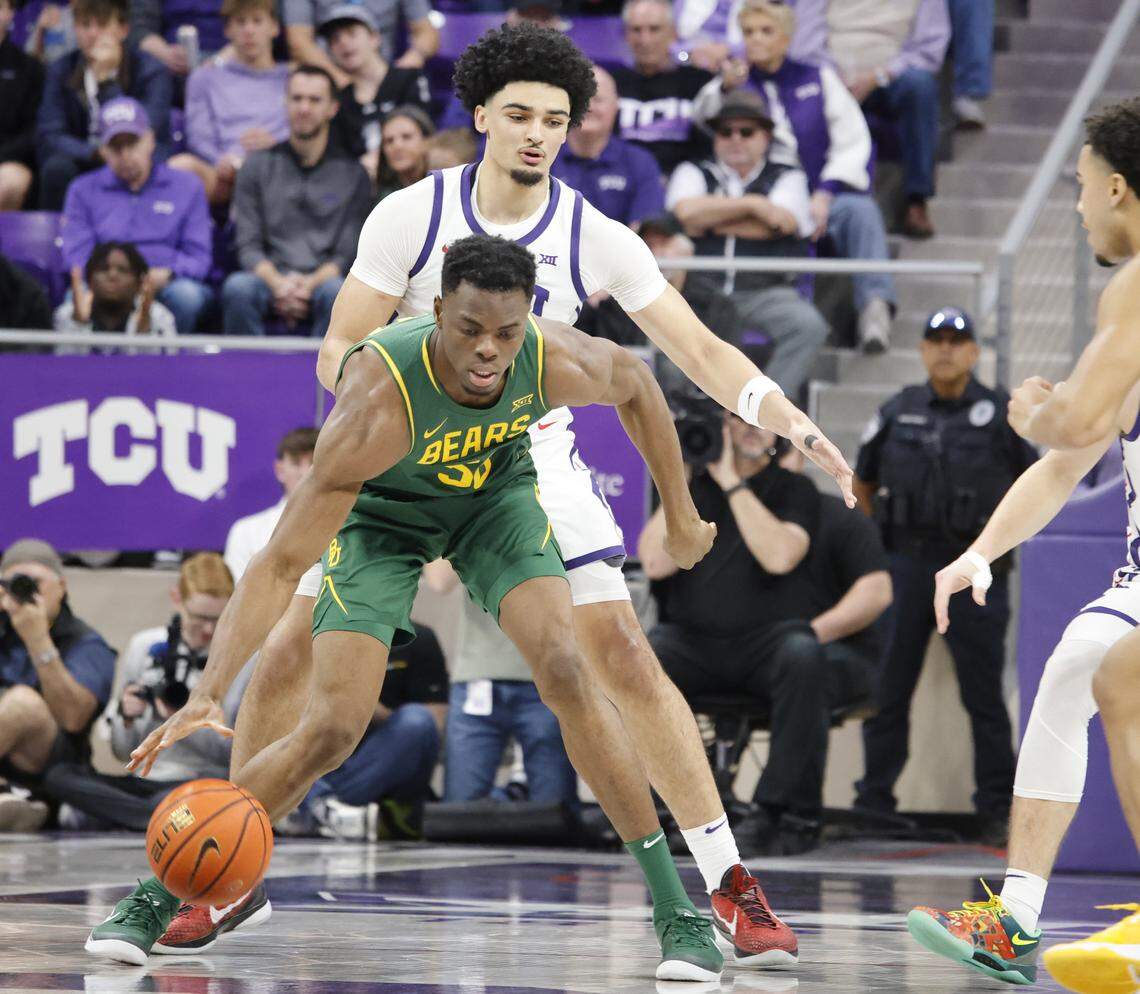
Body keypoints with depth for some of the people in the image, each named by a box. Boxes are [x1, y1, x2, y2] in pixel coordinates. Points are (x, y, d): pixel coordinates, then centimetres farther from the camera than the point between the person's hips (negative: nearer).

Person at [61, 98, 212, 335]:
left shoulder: (187, 187, 17)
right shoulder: (82, 191, 19)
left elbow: (200, 257, 10)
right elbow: (77, 260, 8)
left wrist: (167, 274, -13)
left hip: (165, 286, 0)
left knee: (187, 294, -36)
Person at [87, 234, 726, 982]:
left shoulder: (557, 363, -32)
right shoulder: (381, 400, -41)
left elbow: (635, 381, -4)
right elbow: (281, 564, -40)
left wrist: (682, 516, 3)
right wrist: (210, 693, -50)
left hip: (494, 490, 2)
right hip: (382, 509, -2)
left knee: (565, 669, -19)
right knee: (333, 729, -11)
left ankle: (675, 907, -10)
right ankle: (158, 896, 6)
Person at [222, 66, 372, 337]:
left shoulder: (352, 174, 11)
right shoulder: (258, 165, 13)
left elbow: (348, 253, 5)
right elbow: (248, 245, 6)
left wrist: (311, 284, -15)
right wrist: (278, 283, -14)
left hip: (323, 279, -1)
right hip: (269, 277, 1)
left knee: (335, 291, -37)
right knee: (237, 287, -34)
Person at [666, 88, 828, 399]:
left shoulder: (788, 178, 16)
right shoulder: (693, 173, 18)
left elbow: (780, 223, -5)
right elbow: (685, 211, -5)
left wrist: (708, 221, 0)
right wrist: (752, 204, -3)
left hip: (765, 294, 0)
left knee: (808, 325, -30)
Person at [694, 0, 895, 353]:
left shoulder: (818, 78, 19)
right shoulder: (737, 80, 16)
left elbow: (853, 141, 9)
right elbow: (703, 116, -6)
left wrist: (825, 194, -8)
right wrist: (725, 89, -31)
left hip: (819, 201, 1)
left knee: (860, 209, -32)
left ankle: (875, 306, -44)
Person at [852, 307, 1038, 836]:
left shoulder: (1000, 415, 3)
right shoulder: (896, 414, 9)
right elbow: (863, 484, 20)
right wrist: (880, 540, 12)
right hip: (905, 567, 2)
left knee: (984, 694, -1)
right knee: (887, 690, 3)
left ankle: (998, 807, 4)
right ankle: (873, 802, 10)